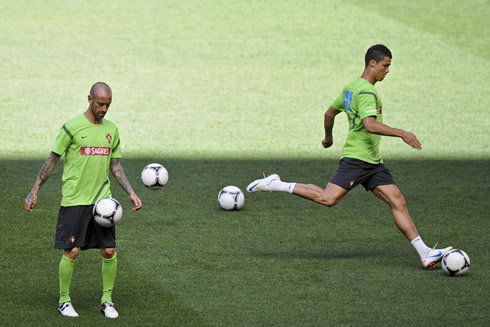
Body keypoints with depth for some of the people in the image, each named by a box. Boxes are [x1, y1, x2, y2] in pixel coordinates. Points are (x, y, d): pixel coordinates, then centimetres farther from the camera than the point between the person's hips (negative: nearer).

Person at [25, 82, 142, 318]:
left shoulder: (111, 130, 9)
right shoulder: (72, 128, -6)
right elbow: (52, 160, -1)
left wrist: (131, 193, 10)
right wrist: (34, 191, -3)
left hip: (102, 200, 4)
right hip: (74, 200, -4)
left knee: (109, 251, 0)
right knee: (72, 252, -5)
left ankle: (107, 300, 14)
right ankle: (64, 301, 11)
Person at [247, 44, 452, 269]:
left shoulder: (352, 88, 18)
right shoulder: (366, 92, -13)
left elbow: (330, 113, 28)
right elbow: (370, 125, -27)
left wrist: (328, 137, 44)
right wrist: (401, 133, -26)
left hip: (372, 162, 10)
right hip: (356, 157, -10)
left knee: (398, 202, 1)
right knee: (328, 198, -20)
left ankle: (425, 254, -4)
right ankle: (275, 185, -5)